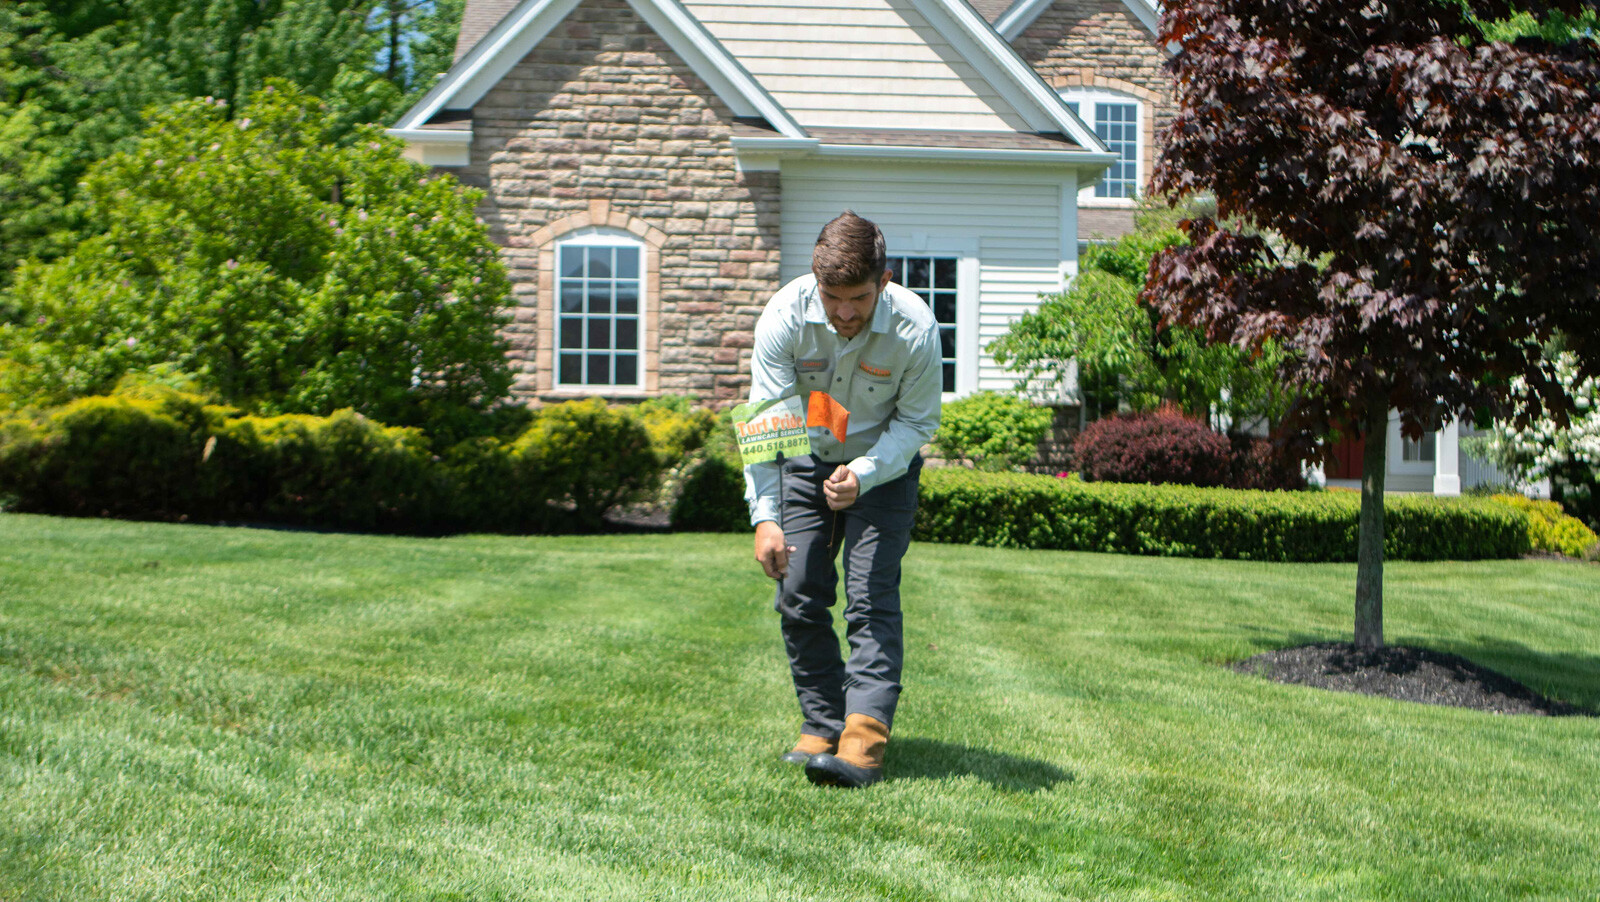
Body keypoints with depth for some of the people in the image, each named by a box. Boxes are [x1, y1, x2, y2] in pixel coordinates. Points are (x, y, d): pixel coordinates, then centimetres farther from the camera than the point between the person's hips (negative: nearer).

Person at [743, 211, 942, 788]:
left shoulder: (914, 328, -27)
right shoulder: (786, 316, -24)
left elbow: (917, 421, -15)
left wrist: (864, 473, -32)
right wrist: (765, 517, -29)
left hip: (883, 465, -2)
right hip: (807, 460, 3)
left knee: (871, 598, -15)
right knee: (798, 595, -2)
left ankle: (865, 741, -20)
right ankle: (822, 725, 11)